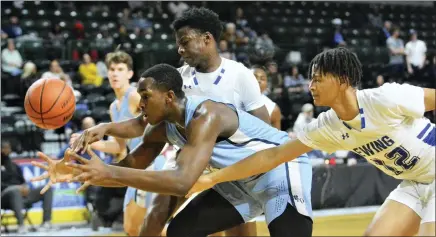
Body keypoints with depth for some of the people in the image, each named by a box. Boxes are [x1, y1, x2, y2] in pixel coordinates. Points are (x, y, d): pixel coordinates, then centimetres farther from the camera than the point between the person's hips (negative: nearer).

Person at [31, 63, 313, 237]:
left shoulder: (206, 115, -33)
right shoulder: (163, 128, -5)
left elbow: (182, 183, -44)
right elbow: (130, 167, 4)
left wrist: (109, 173, -47)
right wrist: (75, 171, -11)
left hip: (282, 168, -9)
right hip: (241, 179, 9)